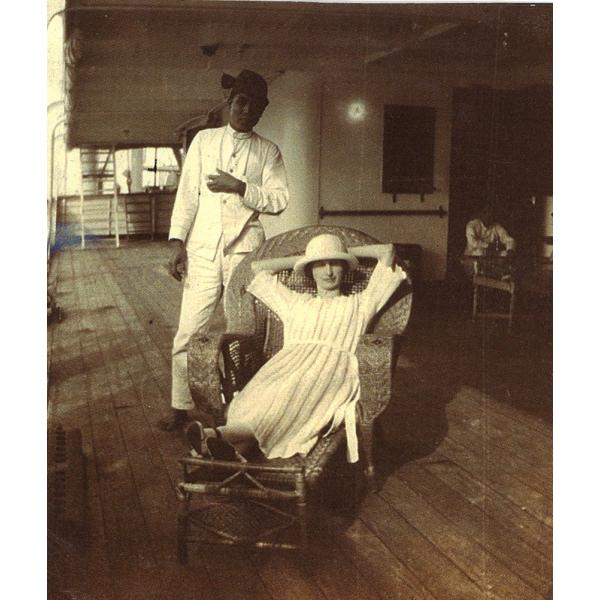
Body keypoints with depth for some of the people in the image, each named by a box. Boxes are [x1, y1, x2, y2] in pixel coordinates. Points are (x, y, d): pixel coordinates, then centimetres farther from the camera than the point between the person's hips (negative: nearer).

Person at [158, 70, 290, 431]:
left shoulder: (268, 152, 9)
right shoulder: (204, 140, 10)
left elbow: (280, 200, -1)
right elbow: (187, 194, 6)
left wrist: (240, 187, -13)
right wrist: (177, 242, -1)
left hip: (245, 251, 0)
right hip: (202, 249, 0)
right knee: (188, 333, -2)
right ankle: (181, 407, 11)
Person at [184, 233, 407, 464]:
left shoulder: (359, 304, 30)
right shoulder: (296, 303, 37)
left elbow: (388, 250, 29)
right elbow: (257, 268, 44)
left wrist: (347, 251, 39)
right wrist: (302, 257, 45)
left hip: (334, 368, -3)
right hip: (288, 364, 3)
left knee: (299, 390, -38)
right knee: (264, 390, -35)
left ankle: (225, 434, -62)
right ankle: (235, 448, -63)